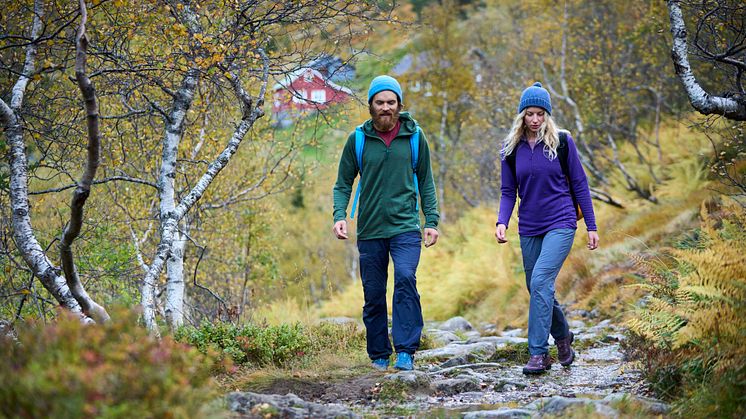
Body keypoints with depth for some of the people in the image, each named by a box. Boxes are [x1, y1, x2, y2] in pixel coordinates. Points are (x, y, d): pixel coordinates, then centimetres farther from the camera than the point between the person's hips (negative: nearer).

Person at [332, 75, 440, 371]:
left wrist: (432, 221, 3)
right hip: (370, 230, 1)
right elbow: (343, 183, 7)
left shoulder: (414, 136, 3)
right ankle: (379, 356, 19)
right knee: (373, 296, 6)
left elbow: (425, 182, 10)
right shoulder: (357, 139, 2)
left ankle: (405, 351, -20)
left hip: (405, 226, -1)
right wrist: (340, 216, -9)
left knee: (405, 279, -23)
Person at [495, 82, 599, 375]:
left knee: (541, 281, -20)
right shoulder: (511, 148, 5)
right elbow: (508, 191, 8)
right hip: (529, 228, 4)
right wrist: (502, 222, -10)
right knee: (538, 289, 9)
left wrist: (591, 226, 1)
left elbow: (579, 184, 1)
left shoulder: (562, 141, -3)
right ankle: (563, 336, 35)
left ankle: (538, 354, -19)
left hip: (560, 224, -4)